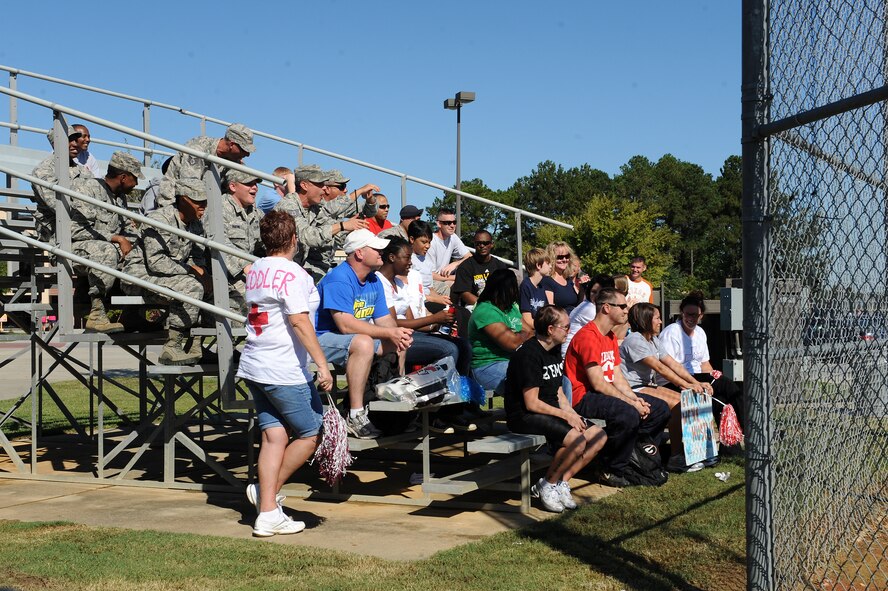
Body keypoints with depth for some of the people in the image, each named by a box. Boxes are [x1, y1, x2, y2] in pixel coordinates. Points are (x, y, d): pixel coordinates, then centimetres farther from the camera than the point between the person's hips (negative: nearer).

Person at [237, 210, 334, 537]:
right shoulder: (291, 273, -12)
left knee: (274, 435, 7)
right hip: (285, 372, -8)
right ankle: (268, 491, 8)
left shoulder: (255, 269, 13)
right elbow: (299, 321, -20)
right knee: (311, 433, 6)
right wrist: (322, 364, -20)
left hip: (254, 367, 8)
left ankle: (267, 513, 4)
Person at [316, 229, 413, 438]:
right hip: (321, 339, -10)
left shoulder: (374, 281, 9)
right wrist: (389, 332, -27)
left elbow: (383, 319, 8)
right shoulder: (339, 280, -21)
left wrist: (399, 334, -17)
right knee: (363, 343, -36)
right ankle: (355, 417, -32)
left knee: (398, 341, 5)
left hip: (354, 337, 10)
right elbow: (346, 325, -30)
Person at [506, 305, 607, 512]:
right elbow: (532, 404, -19)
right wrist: (566, 415, -14)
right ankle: (547, 486, -10)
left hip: (552, 412, 10)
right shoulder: (529, 354, -17)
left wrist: (573, 414, 0)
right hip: (524, 416, -10)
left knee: (599, 436, -4)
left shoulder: (555, 351, 13)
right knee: (576, 439, -29)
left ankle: (561, 482, -1)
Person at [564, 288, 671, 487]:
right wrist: (631, 402, -19)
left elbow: (617, 377, 12)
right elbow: (598, 384, -22)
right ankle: (612, 472, -19)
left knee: (660, 409, 5)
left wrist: (636, 399, -5)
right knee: (629, 414, -35)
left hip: (607, 394, 10)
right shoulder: (588, 336, -17)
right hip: (584, 398, -10)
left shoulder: (611, 336, 15)